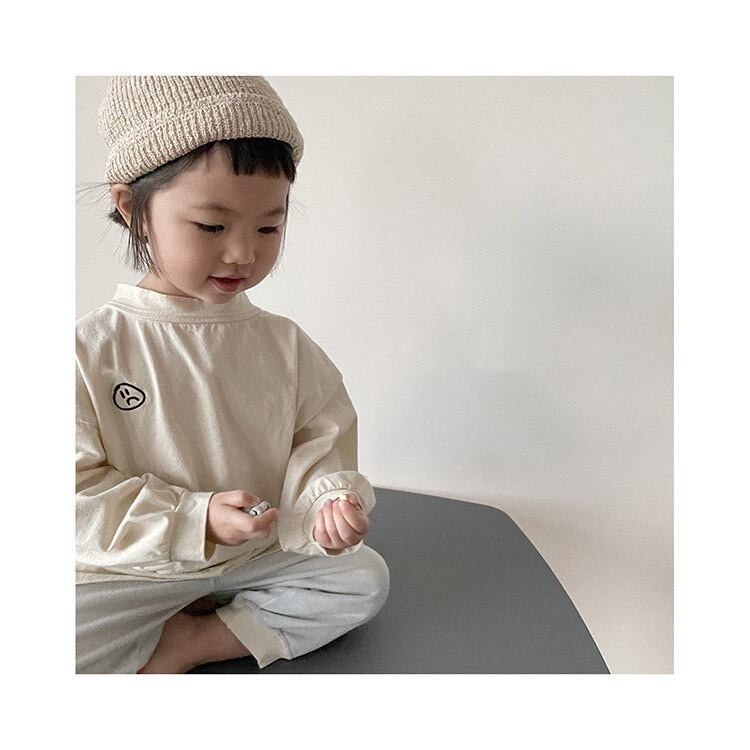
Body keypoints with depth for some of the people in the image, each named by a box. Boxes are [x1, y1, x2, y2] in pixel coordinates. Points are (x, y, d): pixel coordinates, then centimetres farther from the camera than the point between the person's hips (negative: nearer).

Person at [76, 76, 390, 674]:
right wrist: (196, 519, -26)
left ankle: (189, 642, -9)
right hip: (132, 573, -2)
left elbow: (319, 445, -1)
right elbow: (80, 495, -15)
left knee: (365, 579, -11)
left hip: (258, 556, 3)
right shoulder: (91, 349, -14)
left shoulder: (285, 345, -5)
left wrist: (330, 497, -24)